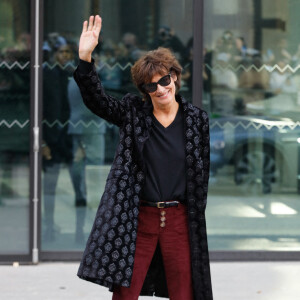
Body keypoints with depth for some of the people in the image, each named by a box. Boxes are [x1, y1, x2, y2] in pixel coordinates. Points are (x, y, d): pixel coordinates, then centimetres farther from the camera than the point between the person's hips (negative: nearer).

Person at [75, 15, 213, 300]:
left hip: (179, 219, 1)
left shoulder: (197, 119, 3)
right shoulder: (133, 113, 2)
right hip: (137, 219, -1)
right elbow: (96, 100, -11)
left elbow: (202, 173, 7)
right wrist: (85, 58, -26)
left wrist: (196, 219, 5)